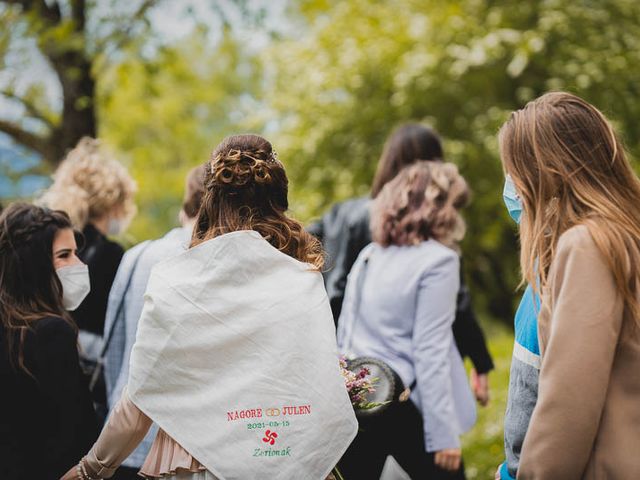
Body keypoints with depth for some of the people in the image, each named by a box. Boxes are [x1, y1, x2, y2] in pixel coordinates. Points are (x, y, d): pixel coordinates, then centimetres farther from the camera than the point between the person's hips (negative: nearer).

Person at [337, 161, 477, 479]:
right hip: (402, 407, -6)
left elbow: (344, 333, 13)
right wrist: (444, 434, -14)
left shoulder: (368, 256, 10)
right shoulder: (437, 260, -11)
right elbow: (430, 352, -16)